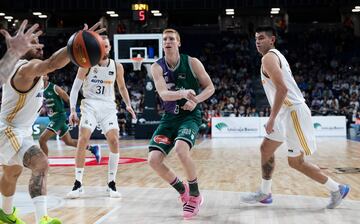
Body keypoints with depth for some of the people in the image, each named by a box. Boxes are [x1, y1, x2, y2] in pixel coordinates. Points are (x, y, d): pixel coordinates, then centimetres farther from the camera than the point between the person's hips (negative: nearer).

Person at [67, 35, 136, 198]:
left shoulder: (117, 67, 2)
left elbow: (122, 87, 18)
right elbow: (75, 88, -2)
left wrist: (128, 105, 5)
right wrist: (73, 110, -11)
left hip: (108, 106, 2)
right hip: (90, 105, -2)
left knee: (114, 141, -11)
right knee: (82, 140, -16)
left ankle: (111, 183, 2)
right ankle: (78, 184, -7)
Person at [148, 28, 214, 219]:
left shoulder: (192, 63, -6)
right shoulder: (157, 67, -3)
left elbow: (210, 87, 0)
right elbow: (163, 94, -19)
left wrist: (195, 100, -19)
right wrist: (183, 93, -39)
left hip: (190, 116, -4)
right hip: (170, 117, 4)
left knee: (180, 150, -32)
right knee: (154, 160, -11)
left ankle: (195, 196, -8)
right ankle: (183, 191, 15)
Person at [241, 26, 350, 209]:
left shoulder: (268, 58, -13)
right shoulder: (276, 55, 19)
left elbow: (282, 88, -25)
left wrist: (272, 118, -21)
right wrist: (275, 116, 24)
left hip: (294, 112, -10)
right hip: (287, 112, 10)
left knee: (295, 162, -4)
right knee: (266, 149, 14)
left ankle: (337, 189, 9)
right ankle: (264, 193, 22)